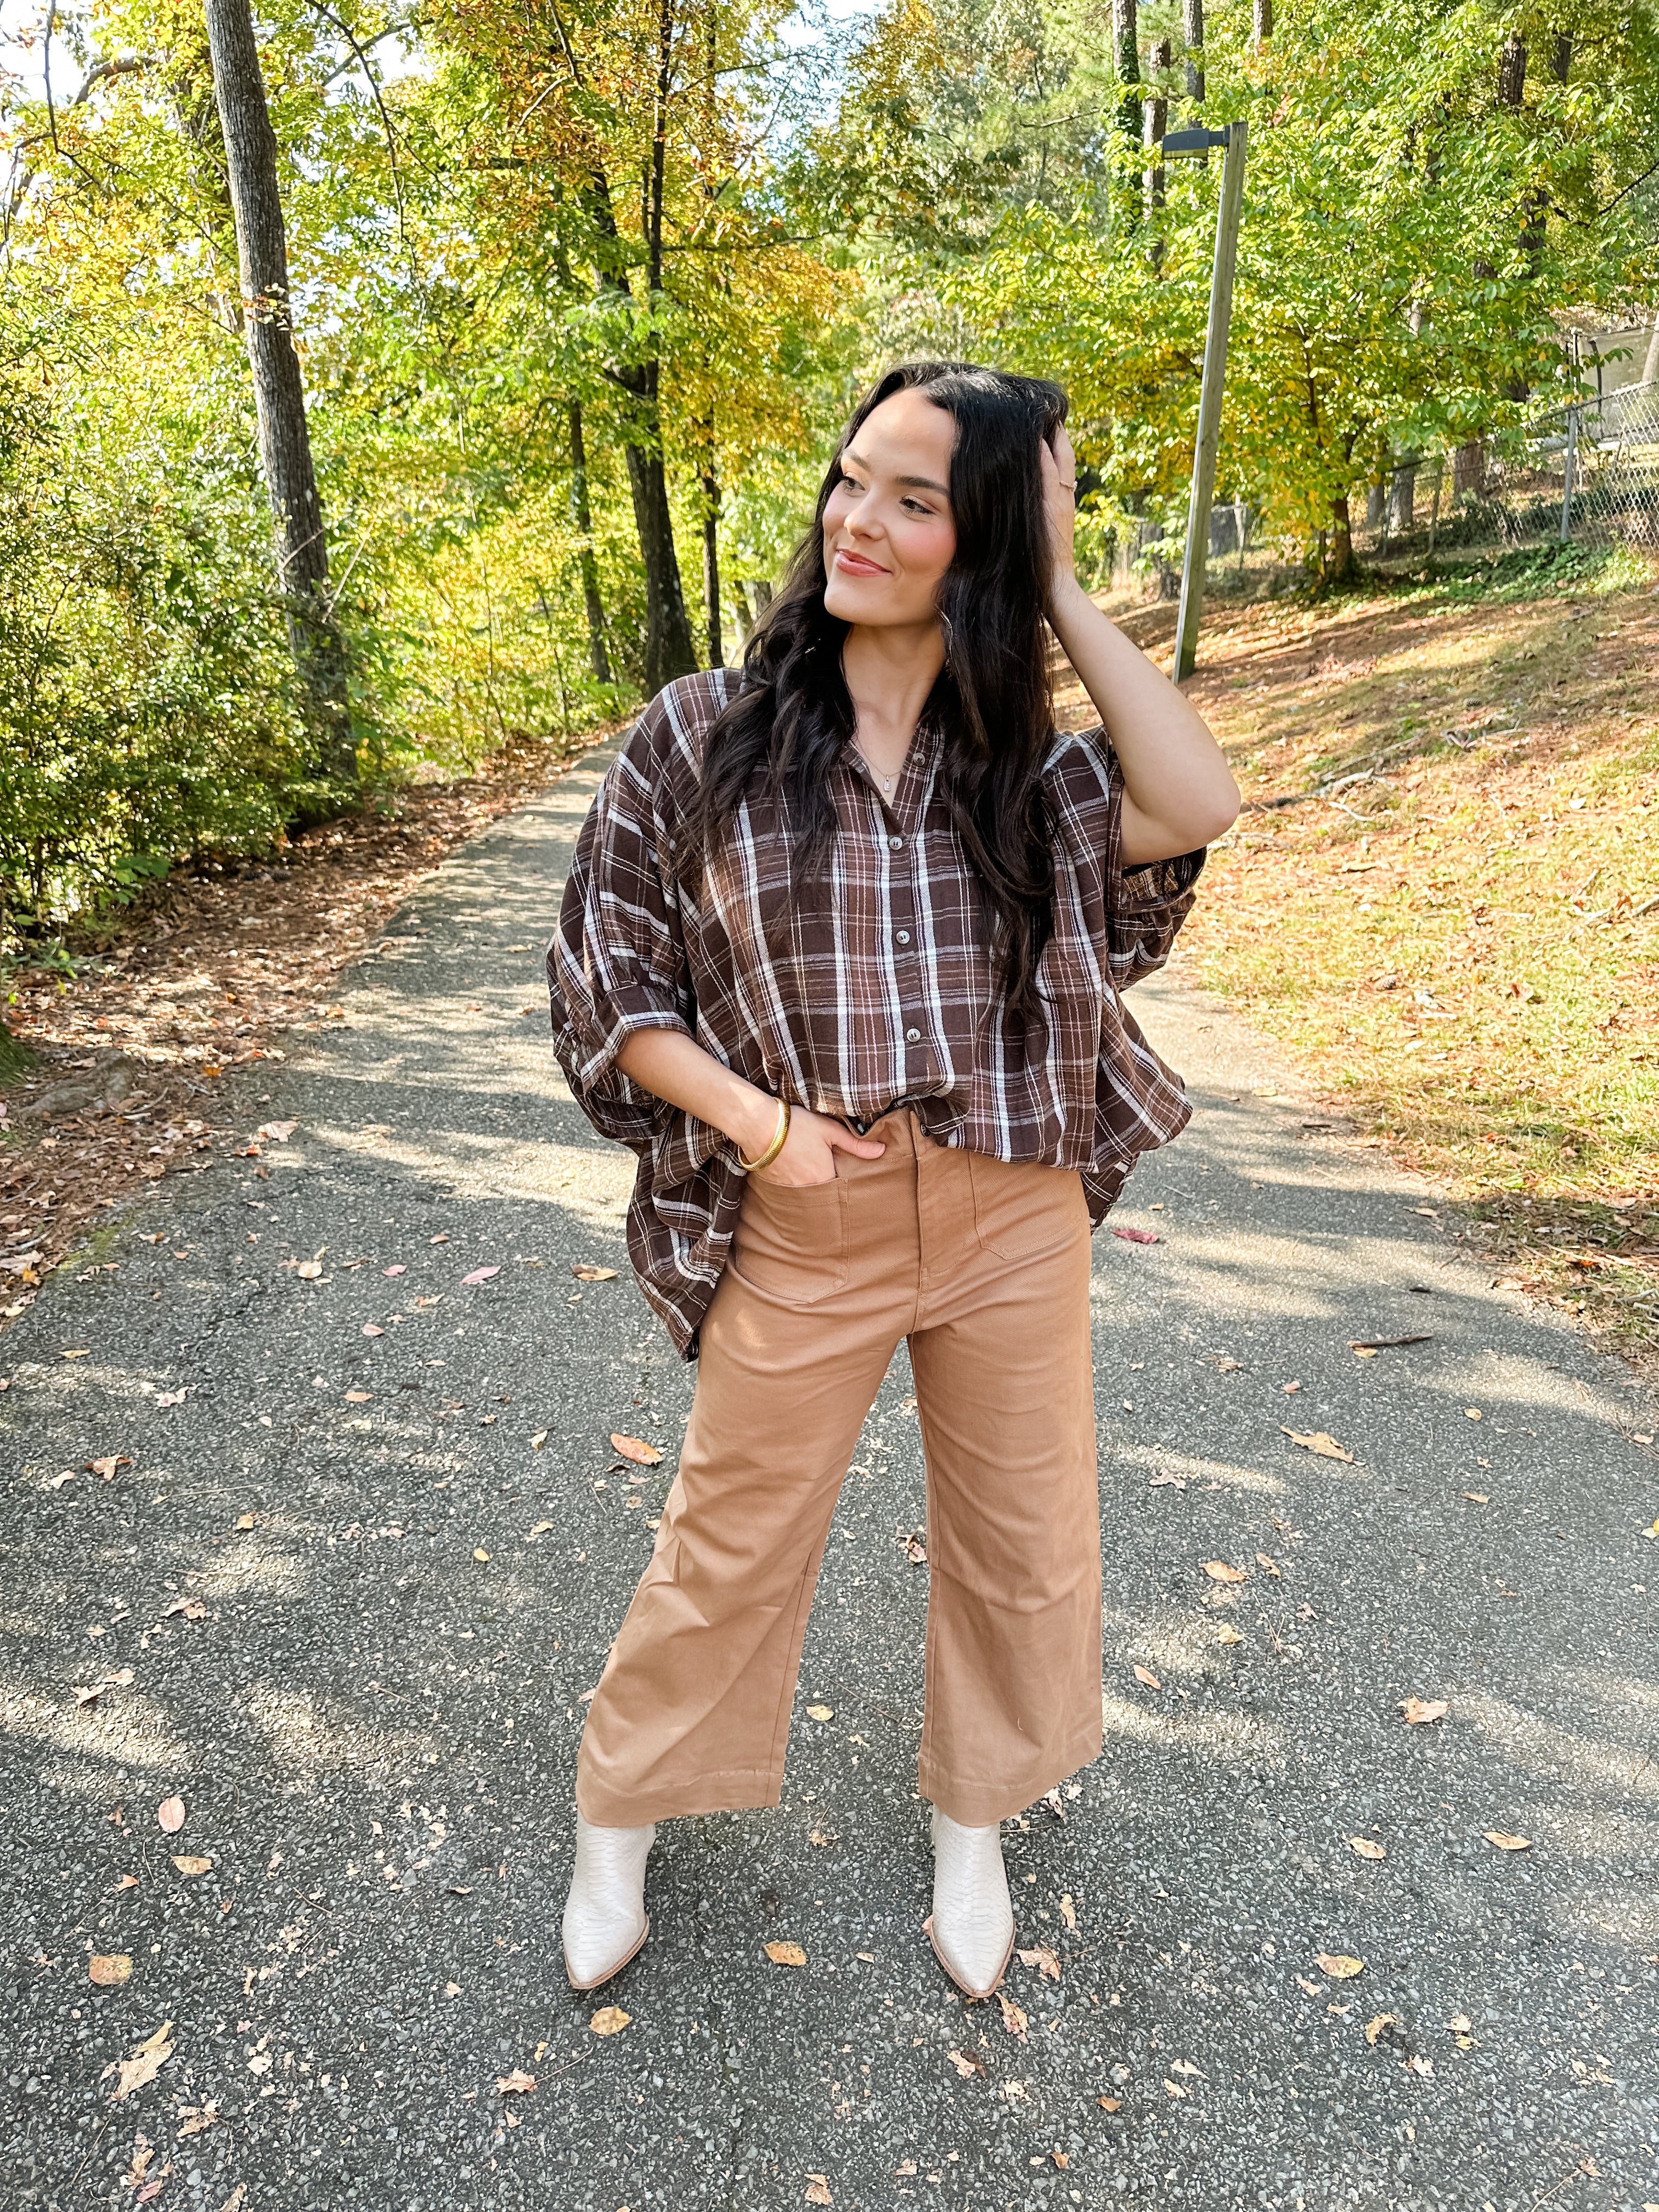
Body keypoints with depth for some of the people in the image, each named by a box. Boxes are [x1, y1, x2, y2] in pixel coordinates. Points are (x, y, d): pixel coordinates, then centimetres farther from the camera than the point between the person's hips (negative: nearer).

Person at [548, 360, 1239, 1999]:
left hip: (1016, 1215, 3)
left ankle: (970, 1823, 46)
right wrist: (759, 1121, -15)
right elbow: (607, 977, -3)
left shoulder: (1028, 756, -1)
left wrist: (1061, 596, -12)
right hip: (801, 1226, -2)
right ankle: (616, 1820, 42)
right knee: (729, 1542, 13)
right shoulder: (702, 737, -7)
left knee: (1016, 1537, 18)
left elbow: (1197, 807, -18)